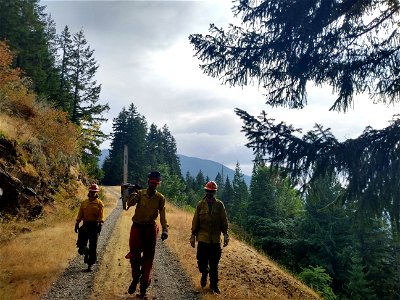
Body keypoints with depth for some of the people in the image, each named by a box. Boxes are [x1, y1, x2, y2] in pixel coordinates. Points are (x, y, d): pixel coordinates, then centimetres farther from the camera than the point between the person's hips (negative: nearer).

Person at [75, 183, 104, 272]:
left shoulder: (99, 203, -1)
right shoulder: (84, 202, 10)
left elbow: (101, 215, -7)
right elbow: (80, 214, 11)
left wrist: (100, 224, -19)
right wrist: (77, 223, 4)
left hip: (95, 225, -3)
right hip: (85, 224, 3)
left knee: (93, 246, 1)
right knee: (81, 244, -2)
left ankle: (90, 264, 12)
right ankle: (86, 252, 33)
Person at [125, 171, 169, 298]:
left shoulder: (160, 198, -1)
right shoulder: (140, 193, -1)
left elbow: (162, 215, -6)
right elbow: (130, 203, -12)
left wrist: (165, 229, -19)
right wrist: (133, 192, -30)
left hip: (151, 229, 0)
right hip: (137, 228, 0)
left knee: (148, 258, 6)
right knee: (134, 255, -2)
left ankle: (144, 286, 20)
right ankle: (135, 278, 26)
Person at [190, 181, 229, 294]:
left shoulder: (219, 205, 3)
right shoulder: (200, 204, 1)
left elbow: (224, 221, 5)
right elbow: (195, 221, 4)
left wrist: (225, 234, 0)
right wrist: (193, 235, 3)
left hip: (215, 239, 0)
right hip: (203, 238, 0)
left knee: (214, 264, 6)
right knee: (202, 261, 2)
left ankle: (214, 284, 21)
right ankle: (204, 274, 34)